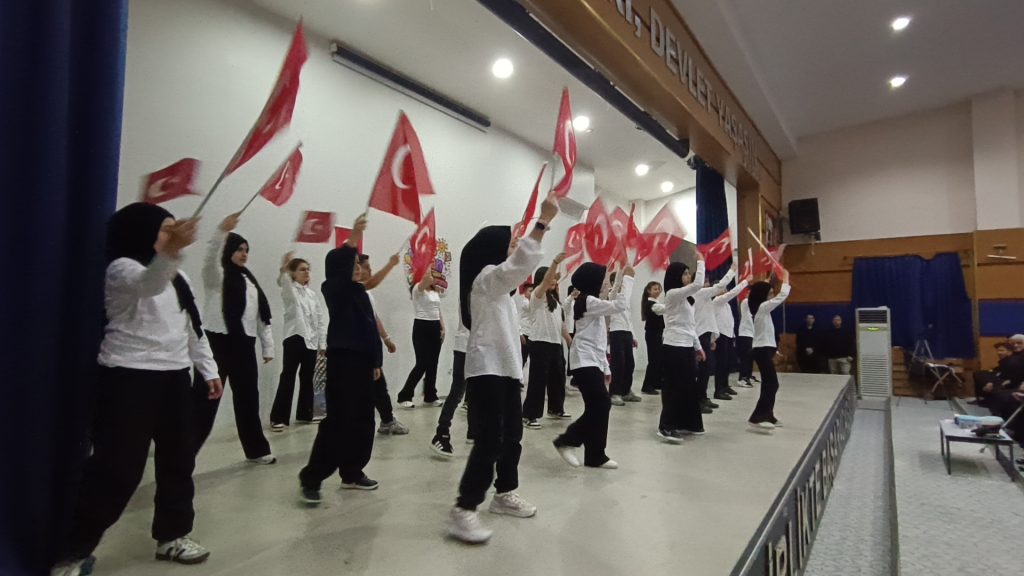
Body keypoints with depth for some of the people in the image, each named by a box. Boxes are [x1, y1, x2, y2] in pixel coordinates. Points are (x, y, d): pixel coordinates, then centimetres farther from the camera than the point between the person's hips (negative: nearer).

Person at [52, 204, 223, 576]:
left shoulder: (177, 277, 16)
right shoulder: (121, 269, -7)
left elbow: (194, 329, 18)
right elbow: (148, 284, -34)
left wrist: (209, 370, 13)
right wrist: (170, 251, -54)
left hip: (174, 377, 7)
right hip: (128, 377, -7)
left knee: (178, 460, 11)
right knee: (117, 468, -4)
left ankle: (172, 535, 25)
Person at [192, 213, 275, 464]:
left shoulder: (249, 280, 18)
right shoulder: (216, 275, -1)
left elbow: (261, 315, 17)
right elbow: (210, 256, -26)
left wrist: (268, 346, 13)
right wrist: (222, 231, -42)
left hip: (244, 344, 6)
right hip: (218, 342, -6)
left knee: (247, 397, 13)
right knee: (205, 399, -4)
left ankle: (255, 449, 24)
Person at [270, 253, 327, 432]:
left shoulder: (312, 294, 14)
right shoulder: (289, 290, 1)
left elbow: (320, 319, 13)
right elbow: (283, 279, -24)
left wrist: (322, 343, 8)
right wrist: (285, 266, -45)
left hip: (311, 341, 5)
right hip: (294, 338, -5)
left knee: (307, 378, 12)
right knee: (288, 378, -4)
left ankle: (305, 413, 23)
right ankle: (278, 417, 3)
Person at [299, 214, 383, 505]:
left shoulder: (360, 292, 15)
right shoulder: (333, 290, -4)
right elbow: (339, 268, -27)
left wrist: (376, 361, 12)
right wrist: (352, 241, -39)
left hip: (364, 360, 7)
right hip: (342, 359, -7)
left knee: (363, 420, 10)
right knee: (338, 420, -7)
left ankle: (352, 473, 23)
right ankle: (311, 478, 4)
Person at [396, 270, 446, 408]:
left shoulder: (436, 291, 15)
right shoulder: (417, 289, -8)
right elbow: (427, 278, -31)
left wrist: (442, 328, 10)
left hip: (435, 327, 7)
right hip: (422, 327, -7)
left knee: (433, 364, 9)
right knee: (422, 364, -8)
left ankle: (430, 396, 20)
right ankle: (404, 396, 4)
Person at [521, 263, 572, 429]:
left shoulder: (554, 299, 18)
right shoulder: (537, 295, -6)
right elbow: (546, 281, -26)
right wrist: (556, 261, -36)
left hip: (555, 343, 8)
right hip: (540, 343, -8)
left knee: (557, 377, 15)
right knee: (537, 379, -7)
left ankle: (555, 409, 32)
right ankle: (529, 415, -1)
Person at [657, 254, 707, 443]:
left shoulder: (684, 299, 17)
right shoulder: (672, 294, -10)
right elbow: (698, 285, -24)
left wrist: (698, 346, 18)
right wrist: (701, 261, -13)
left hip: (686, 347, 9)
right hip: (674, 347, -9)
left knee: (689, 387, 12)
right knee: (674, 387, -7)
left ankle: (686, 424, 22)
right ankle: (666, 427, -2)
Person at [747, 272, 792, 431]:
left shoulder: (759, 308, 12)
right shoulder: (763, 307, -12)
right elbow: (782, 295, -11)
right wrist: (785, 278, 2)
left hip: (764, 349, 10)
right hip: (763, 350, -10)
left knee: (770, 384, 13)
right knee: (772, 384, -12)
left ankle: (767, 415, 20)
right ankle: (757, 417, -16)